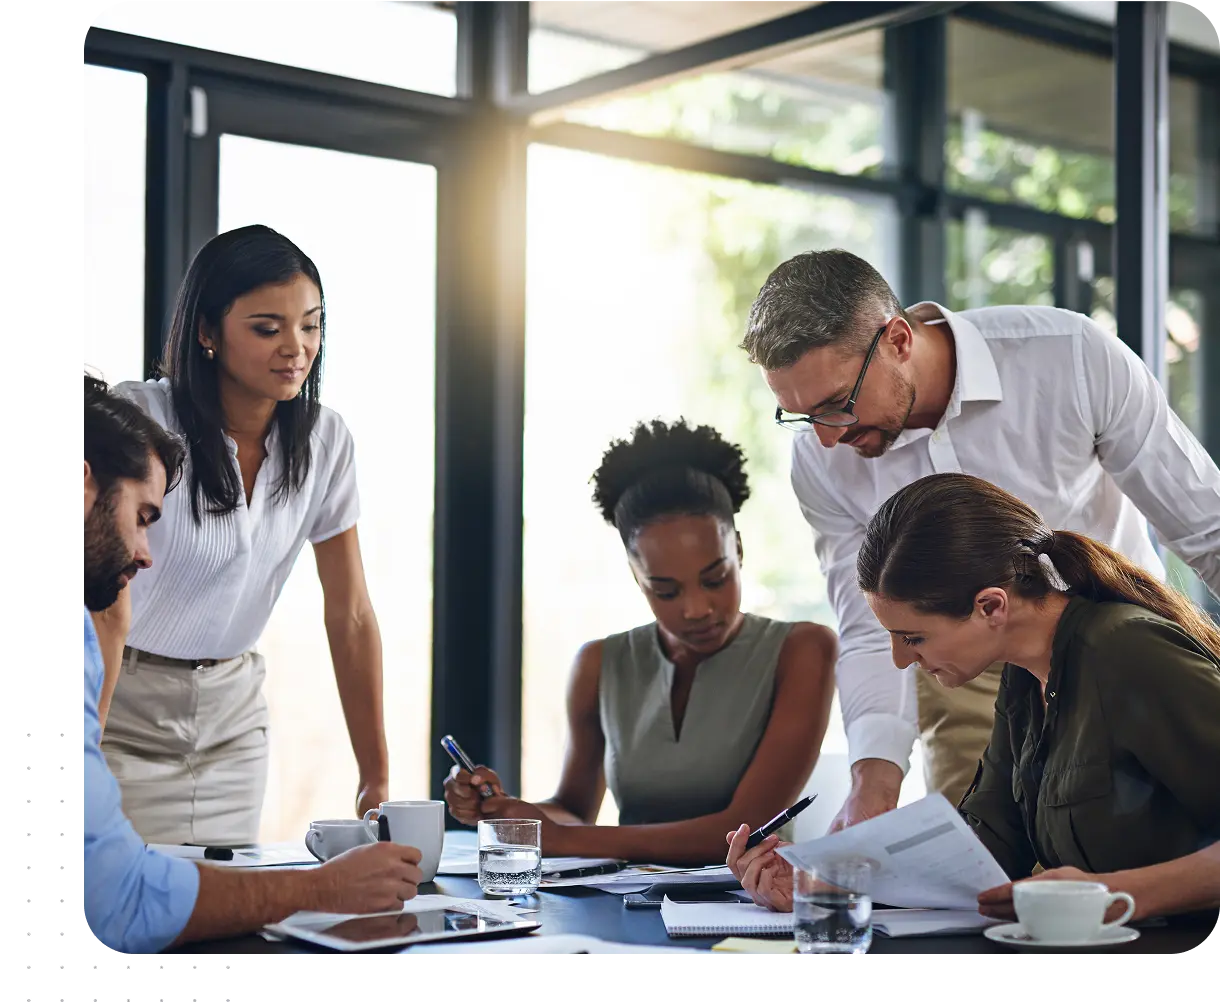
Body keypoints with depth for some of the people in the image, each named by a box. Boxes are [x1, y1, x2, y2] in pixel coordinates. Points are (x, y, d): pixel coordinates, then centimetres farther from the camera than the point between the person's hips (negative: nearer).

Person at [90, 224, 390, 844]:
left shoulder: (324, 439, -6)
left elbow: (351, 615, -3)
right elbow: (109, 612, -23)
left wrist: (377, 779, -5)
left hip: (232, 709, 4)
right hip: (123, 704, -4)